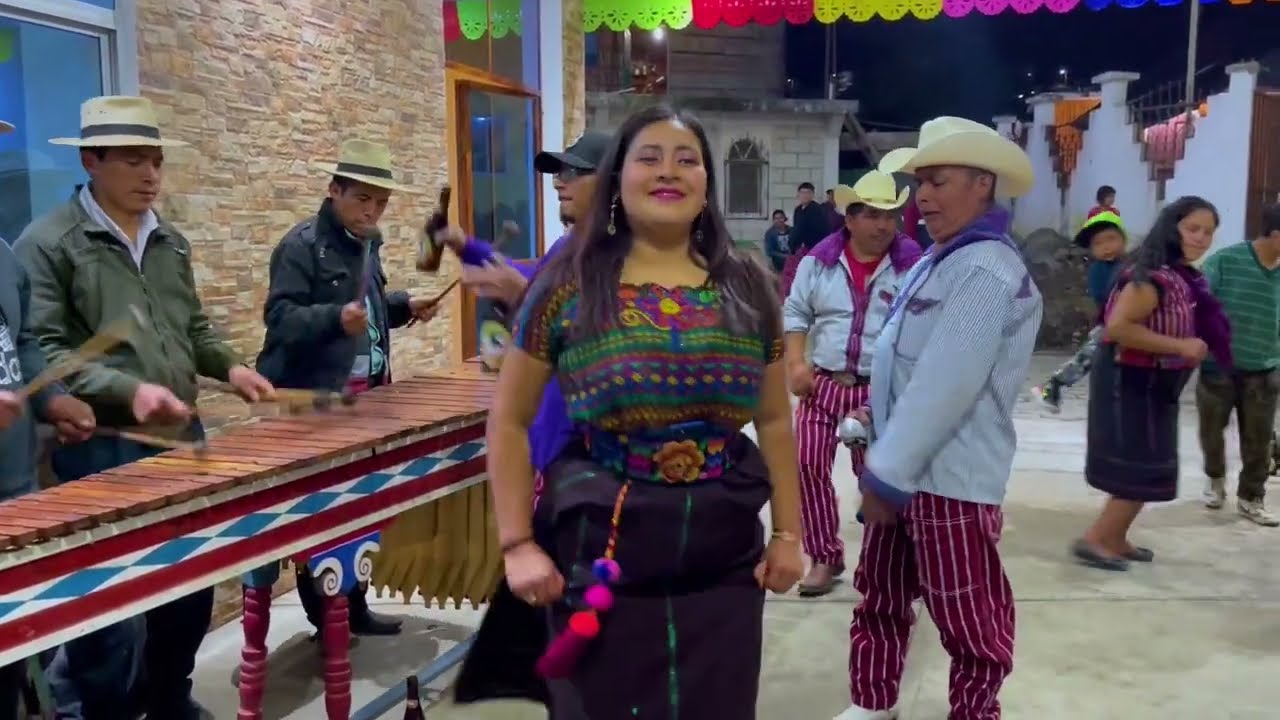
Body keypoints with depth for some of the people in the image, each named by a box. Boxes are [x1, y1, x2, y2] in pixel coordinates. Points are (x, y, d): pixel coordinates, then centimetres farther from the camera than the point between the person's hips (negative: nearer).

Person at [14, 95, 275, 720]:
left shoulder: (172, 243, 13)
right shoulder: (47, 243, -8)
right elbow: (42, 351, -15)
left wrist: (229, 366, 2)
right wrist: (126, 390, -26)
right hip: (98, 449, -7)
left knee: (191, 588, 16)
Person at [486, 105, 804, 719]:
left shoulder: (746, 288, 3)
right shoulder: (569, 283, -6)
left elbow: (774, 420, 11)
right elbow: (509, 421, -1)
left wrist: (788, 533, 7)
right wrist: (517, 544, -7)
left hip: (723, 553, 3)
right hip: (600, 548, -2)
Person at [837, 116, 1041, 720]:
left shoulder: (986, 269, -19)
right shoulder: (940, 259, 13)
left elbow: (945, 383, -24)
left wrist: (887, 471, -21)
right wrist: (881, 450, 16)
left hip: (949, 477, -10)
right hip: (903, 467, 10)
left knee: (967, 619, 6)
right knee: (880, 598, 20)